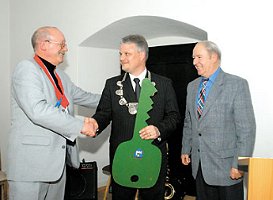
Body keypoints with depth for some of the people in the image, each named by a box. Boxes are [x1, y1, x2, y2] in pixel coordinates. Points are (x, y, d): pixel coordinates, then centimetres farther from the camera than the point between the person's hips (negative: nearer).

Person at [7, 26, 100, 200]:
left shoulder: (60, 75, 16)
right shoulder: (27, 68, -10)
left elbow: (82, 96, 29)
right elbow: (37, 110, -23)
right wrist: (79, 126, -19)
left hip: (58, 162, 8)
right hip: (31, 164, -8)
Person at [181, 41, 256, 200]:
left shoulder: (237, 84, -9)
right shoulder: (192, 86, 11)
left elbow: (246, 128, -13)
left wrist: (239, 164, -16)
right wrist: (186, 150, 14)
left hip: (225, 165, -5)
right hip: (199, 165, 6)